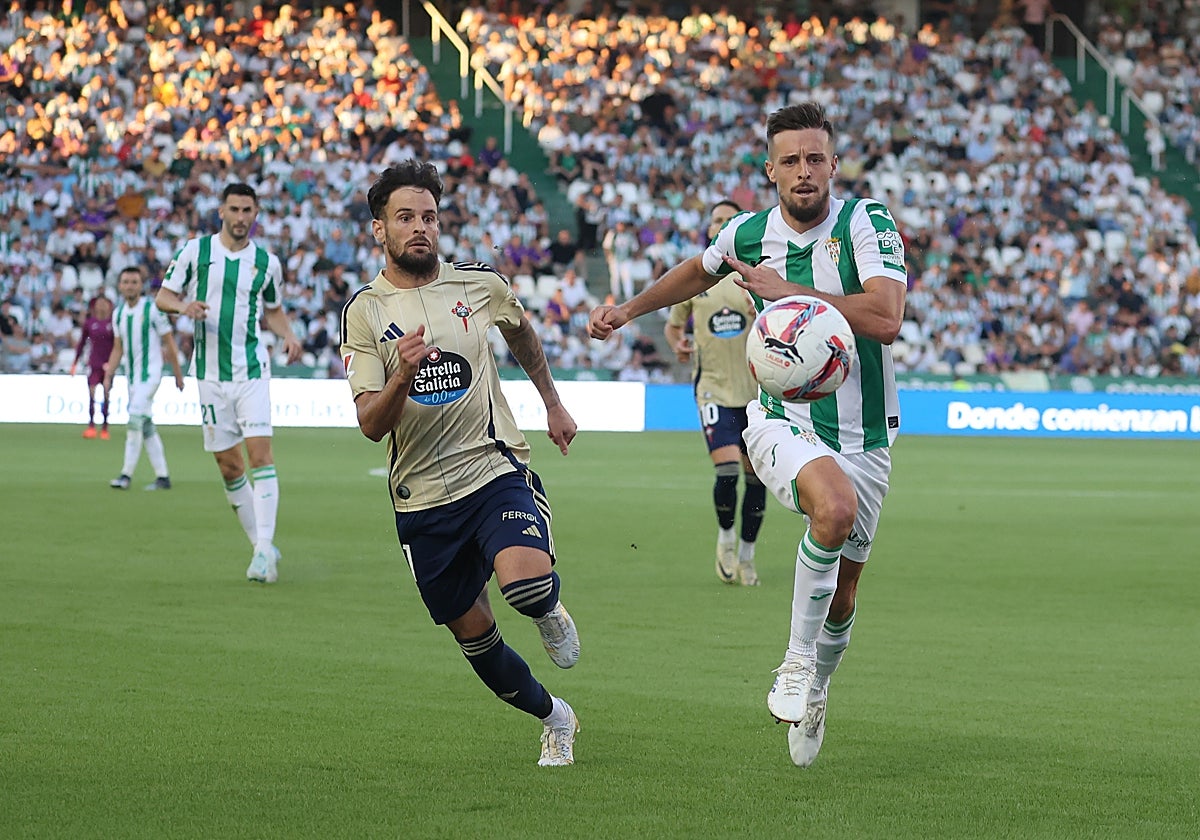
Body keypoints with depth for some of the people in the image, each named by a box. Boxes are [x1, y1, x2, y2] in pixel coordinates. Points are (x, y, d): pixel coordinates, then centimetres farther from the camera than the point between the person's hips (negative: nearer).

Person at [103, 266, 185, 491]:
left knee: (135, 418, -19)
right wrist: (108, 375, 7)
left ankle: (127, 474, -19)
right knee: (146, 426, 8)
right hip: (132, 375, 7)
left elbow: (169, 343, -5)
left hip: (150, 372, -7)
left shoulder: (152, 309, -10)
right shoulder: (118, 313, 8)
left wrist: (178, 375, -2)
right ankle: (163, 477, 13)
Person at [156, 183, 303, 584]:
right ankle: (262, 546, 16)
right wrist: (183, 306, -17)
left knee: (259, 453, -14)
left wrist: (288, 335, 0)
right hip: (210, 372, 1)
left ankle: (264, 550, -17)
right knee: (229, 465, 3)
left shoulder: (266, 262, 5)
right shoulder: (195, 250, 1)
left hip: (252, 370, -1)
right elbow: (163, 296, 5)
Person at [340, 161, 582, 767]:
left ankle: (550, 614, 8)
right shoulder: (364, 312, -5)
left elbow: (521, 331, 25)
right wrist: (402, 377, -31)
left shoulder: (478, 284, 0)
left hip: (496, 471, -1)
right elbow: (371, 425, -12)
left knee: (526, 581, -30)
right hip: (422, 499, 1)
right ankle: (553, 717, 34)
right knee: (474, 637, 8)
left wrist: (553, 405, 31)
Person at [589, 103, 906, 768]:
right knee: (835, 507, -34)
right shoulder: (747, 233, -1)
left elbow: (885, 319, -26)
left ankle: (815, 690, 39)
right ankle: (797, 662, -18)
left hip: (864, 433, 1)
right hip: (782, 421, -1)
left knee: (842, 595, 8)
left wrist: (787, 290, -23)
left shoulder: (867, 222, -12)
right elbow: (701, 270, 24)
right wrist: (631, 309, 22)